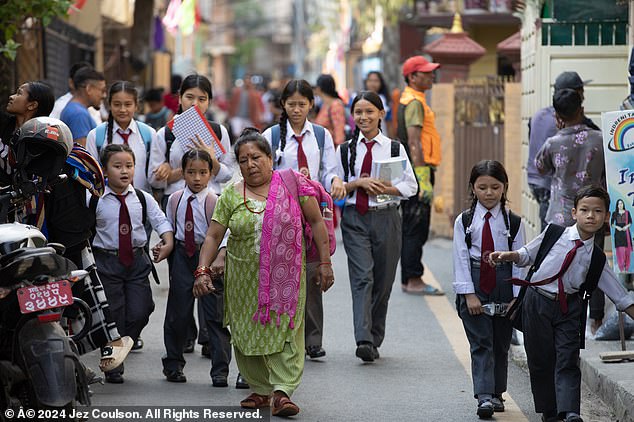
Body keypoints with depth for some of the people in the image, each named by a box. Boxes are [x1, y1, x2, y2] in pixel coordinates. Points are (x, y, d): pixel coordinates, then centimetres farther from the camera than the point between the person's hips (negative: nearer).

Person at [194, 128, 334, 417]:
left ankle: (282, 391, -11)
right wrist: (202, 270, -10)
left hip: (284, 278, -2)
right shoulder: (231, 195, 3)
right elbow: (213, 236, 2)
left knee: (285, 329, -9)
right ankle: (261, 390, 17)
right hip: (244, 280, 2)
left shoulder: (293, 184, -1)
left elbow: (317, 222, 3)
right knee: (247, 333, 5)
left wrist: (325, 263, -1)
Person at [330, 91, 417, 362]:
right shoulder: (345, 150, 7)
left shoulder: (395, 148, 4)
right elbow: (336, 189, 6)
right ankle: (363, 340, -25)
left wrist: (385, 188, -14)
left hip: (385, 218, 1)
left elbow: (410, 186, 2)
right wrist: (358, 182, -11)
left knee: (383, 282, 6)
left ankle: (375, 340, 19)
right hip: (354, 219, -1)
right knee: (362, 277, -14)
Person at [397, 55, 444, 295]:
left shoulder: (411, 100, 19)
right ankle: (413, 280, -7)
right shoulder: (414, 102, -14)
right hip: (419, 170, -11)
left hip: (414, 173, 11)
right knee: (416, 228, -8)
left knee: (413, 229, 13)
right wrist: (423, 180, -25)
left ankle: (410, 280, 18)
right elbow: (414, 143, -21)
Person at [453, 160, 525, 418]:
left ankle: (497, 394, 22)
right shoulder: (464, 221, -1)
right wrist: (469, 294, -10)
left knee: (501, 344, 10)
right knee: (481, 344, -6)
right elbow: (461, 259, -3)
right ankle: (484, 397, -11)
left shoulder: (513, 222, 0)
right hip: (474, 286, -1)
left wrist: (516, 297, -5)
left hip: (504, 287, 1)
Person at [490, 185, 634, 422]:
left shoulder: (596, 258, 0)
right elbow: (527, 255, 10)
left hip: (569, 307, 1)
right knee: (540, 360, 4)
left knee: (567, 361, -9)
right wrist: (507, 256, -8)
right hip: (537, 302, 0)